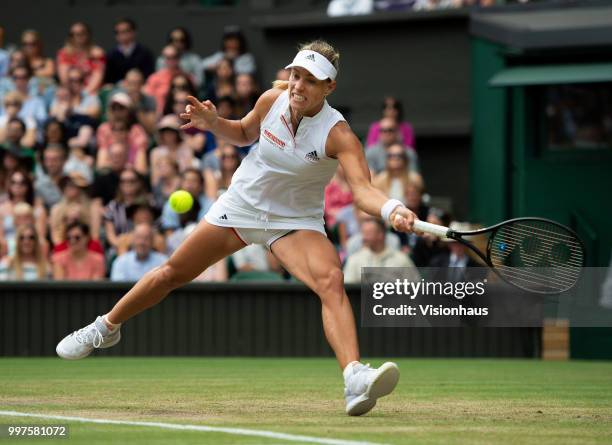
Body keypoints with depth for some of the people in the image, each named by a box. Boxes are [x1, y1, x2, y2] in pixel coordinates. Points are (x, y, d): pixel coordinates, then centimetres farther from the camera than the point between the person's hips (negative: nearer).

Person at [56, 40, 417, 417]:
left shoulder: (338, 134, -26)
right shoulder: (273, 100, -14)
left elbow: (362, 187, -41)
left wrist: (392, 209, -61)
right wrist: (213, 123, -11)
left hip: (296, 222, -4)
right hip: (242, 204, 4)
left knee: (332, 281, -31)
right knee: (173, 273, 12)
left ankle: (355, 380, -45)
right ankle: (106, 328, 38)